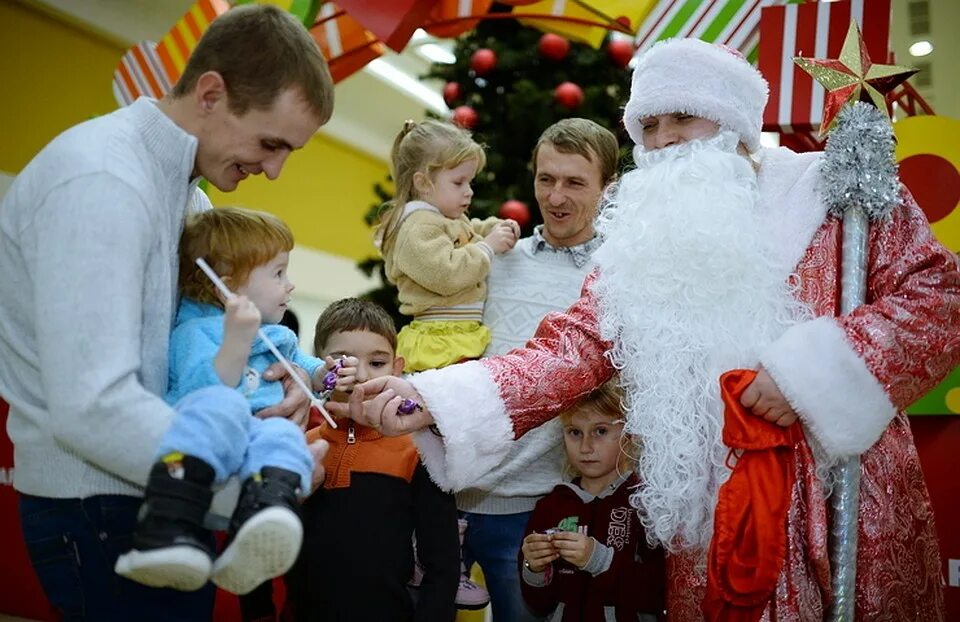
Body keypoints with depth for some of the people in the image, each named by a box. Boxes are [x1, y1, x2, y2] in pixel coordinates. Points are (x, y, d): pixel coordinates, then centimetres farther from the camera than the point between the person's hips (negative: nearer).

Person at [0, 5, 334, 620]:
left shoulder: (185, 183, 7)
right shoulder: (102, 183, -22)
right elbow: (90, 408, -30)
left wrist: (272, 379, -6)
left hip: (157, 492, 9)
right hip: (103, 513, -9)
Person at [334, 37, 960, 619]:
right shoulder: (645, 243, 5)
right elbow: (570, 350, -4)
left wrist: (812, 368, -18)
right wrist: (431, 399, -18)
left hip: (850, 501, -1)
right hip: (708, 516, 2)